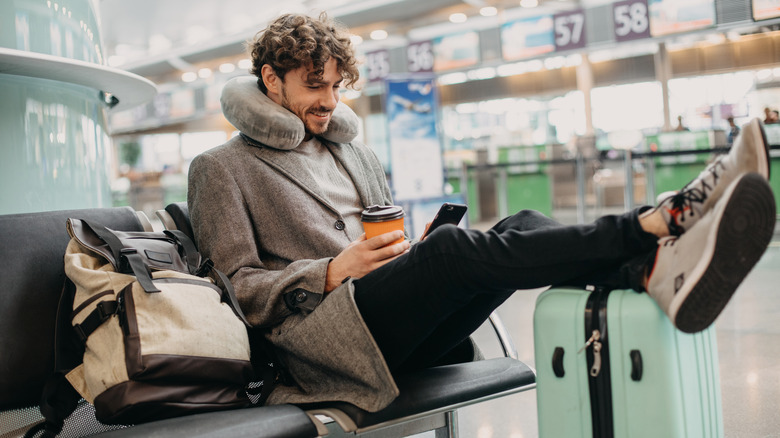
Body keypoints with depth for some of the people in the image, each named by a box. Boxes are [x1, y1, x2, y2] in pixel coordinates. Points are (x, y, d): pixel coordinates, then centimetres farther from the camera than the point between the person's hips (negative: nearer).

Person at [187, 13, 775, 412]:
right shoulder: (221, 169, 9)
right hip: (326, 336, -6)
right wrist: (331, 273, -13)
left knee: (518, 232, -19)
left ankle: (654, 269, -46)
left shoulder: (352, 152, 27)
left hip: (403, 336, 6)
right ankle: (652, 227, -44)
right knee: (450, 247, -33)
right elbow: (237, 287, 0)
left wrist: (413, 248, 3)